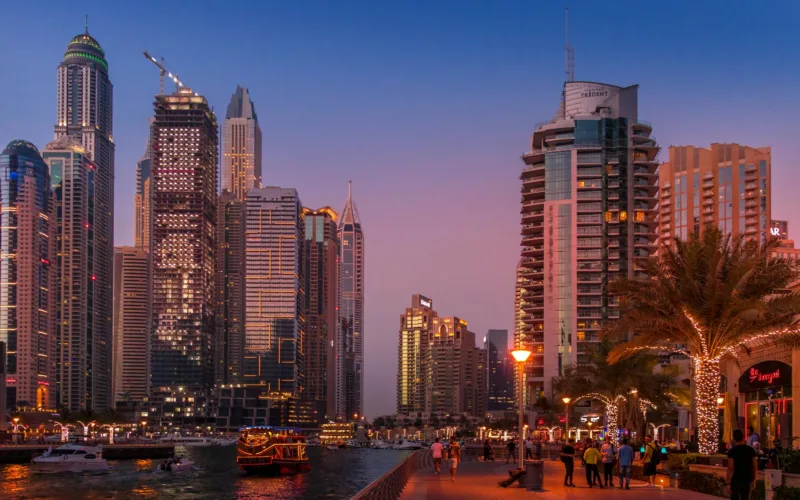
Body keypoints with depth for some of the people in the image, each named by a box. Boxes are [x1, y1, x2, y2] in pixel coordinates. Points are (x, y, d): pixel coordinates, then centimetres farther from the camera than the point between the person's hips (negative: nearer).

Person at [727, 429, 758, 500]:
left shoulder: (732, 451, -12)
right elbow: (755, 467, 5)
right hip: (747, 481, 4)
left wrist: (728, 483, -12)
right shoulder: (751, 450, 1)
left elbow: (731, 468, -15)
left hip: (736, 481, -4)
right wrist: (753, 480, 15)